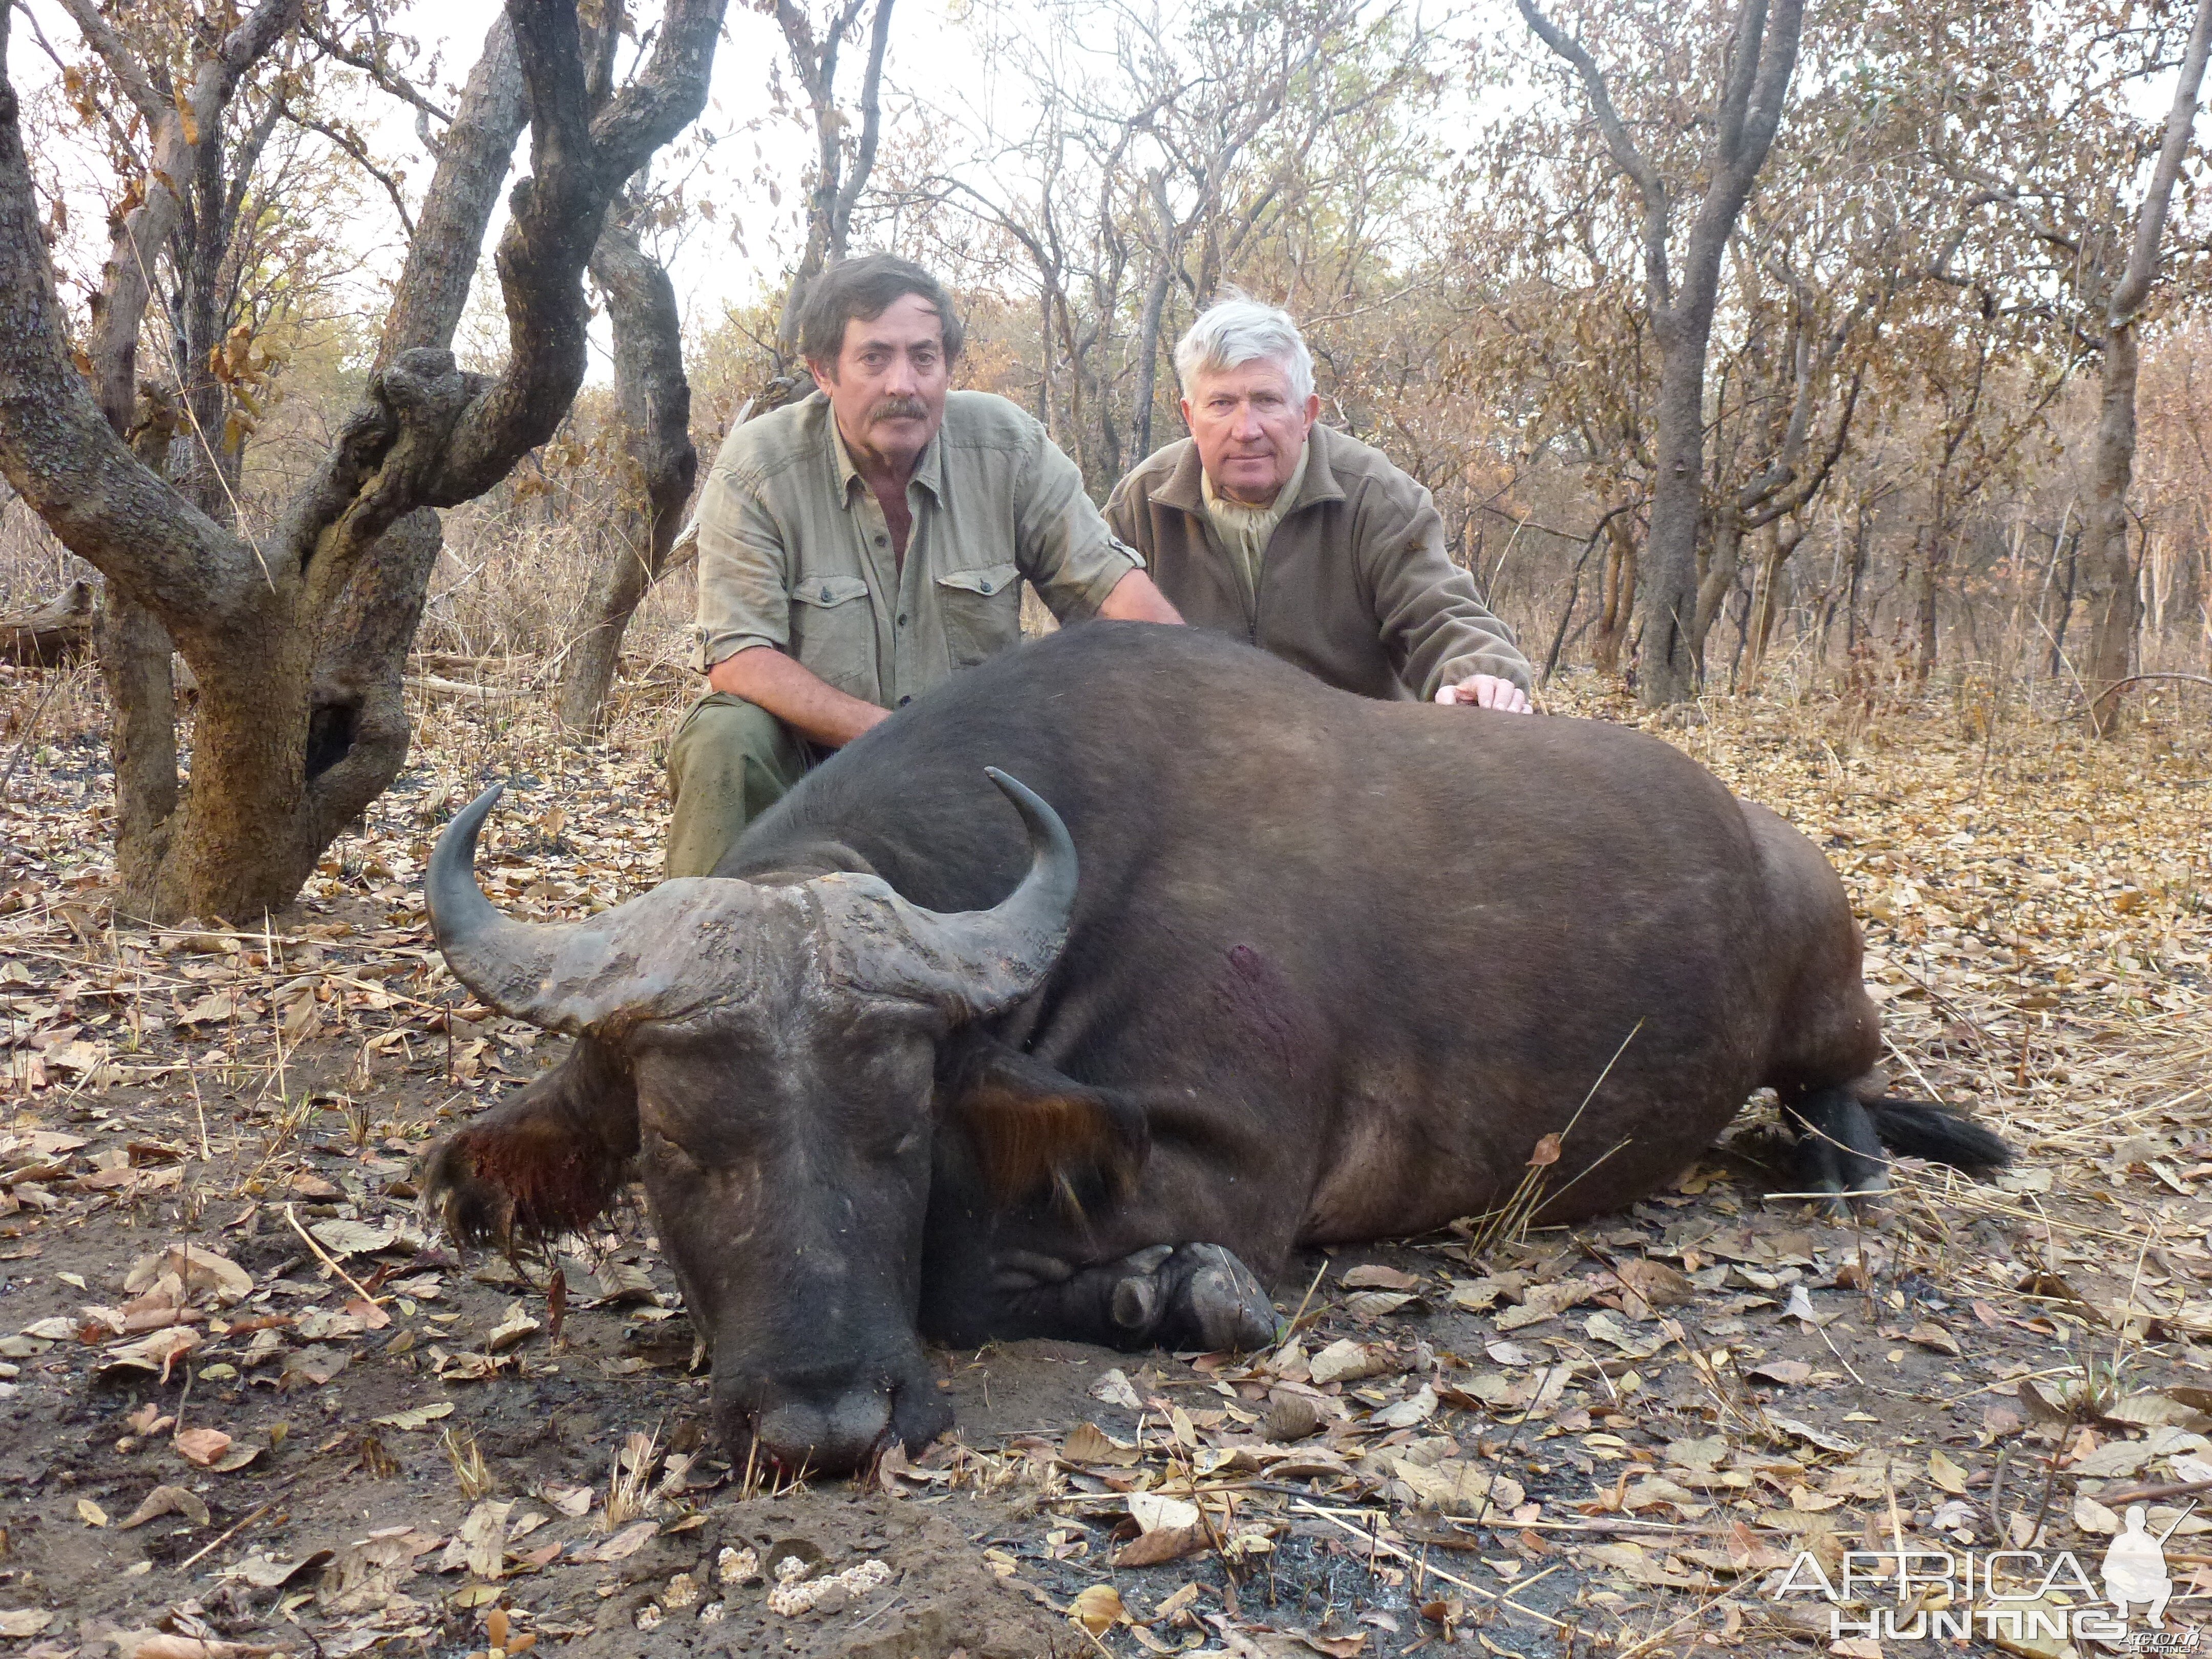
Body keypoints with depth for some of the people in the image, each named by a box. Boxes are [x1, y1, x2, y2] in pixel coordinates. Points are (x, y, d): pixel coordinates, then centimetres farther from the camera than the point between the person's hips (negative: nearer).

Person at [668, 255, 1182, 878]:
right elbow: (739, 658, -17)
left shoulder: (1008, 445, -4)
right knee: (725, 740, -30)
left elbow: (1108, 580, -3)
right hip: (811, 747, -2)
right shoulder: (755, 469, -11)